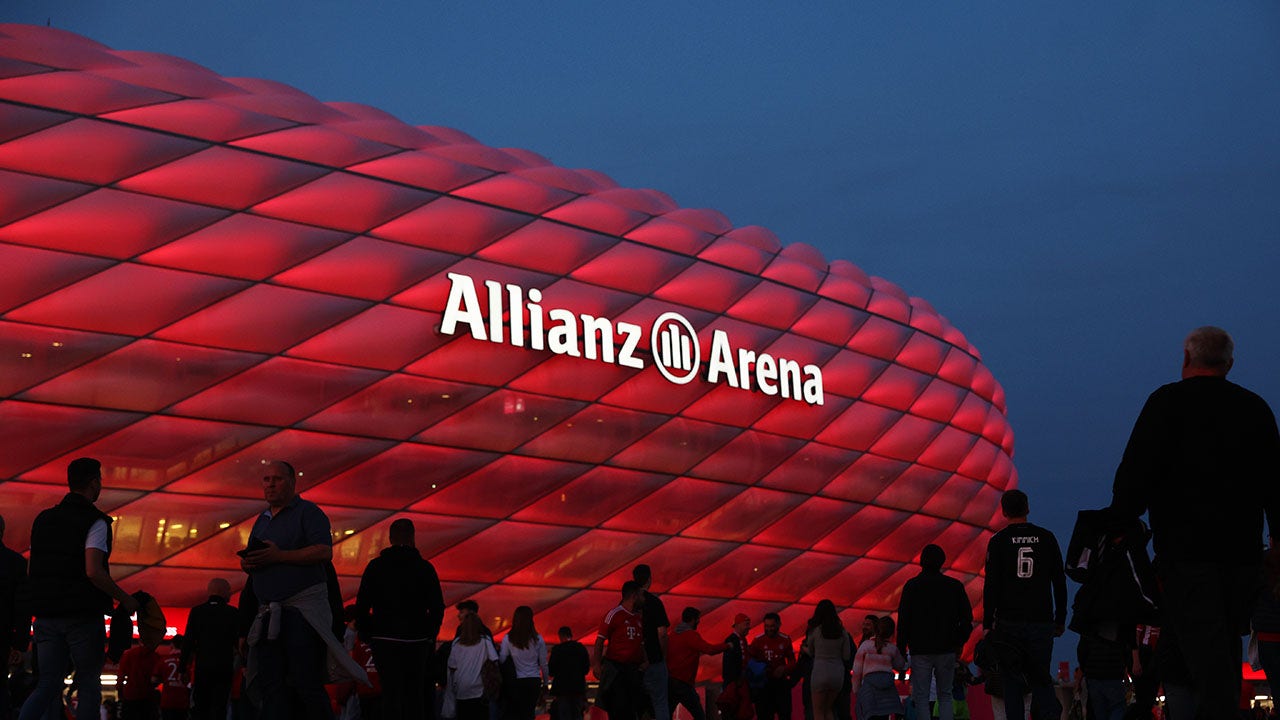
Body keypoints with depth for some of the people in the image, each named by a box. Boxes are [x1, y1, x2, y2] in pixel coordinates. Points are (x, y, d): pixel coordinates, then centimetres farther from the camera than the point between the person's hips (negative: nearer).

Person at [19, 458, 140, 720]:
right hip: (83, 617, -6)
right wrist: (125, 599, -9)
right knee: (89, 688, 4)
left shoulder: (43, 519, 12)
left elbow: (36, 570, 16)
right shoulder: (94, 522, -10)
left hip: (46, 617, 6)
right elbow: (94, 572, -20)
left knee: (47, 685, 9)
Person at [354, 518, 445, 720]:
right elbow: (437, 607, 1)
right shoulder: (425, 567, 1)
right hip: (417, 640, 1)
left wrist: (365, 634, 10)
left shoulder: (376, 566, 0)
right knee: (415, 693, 10)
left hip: (384, 639, -1)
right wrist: (429, 634, 13)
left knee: (391, 692, -3)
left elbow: (362, 605, -1)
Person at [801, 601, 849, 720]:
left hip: (820, 672, -4)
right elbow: (846, 656, 4)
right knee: (828, 709, 19)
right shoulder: (842, 632, 3)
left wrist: (804, 649, 33)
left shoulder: (815, 631, -4)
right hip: (838, 673, 4)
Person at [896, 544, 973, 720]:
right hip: (947, 651, 2)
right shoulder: (955, 586, 4)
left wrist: (901, 649, 3)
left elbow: (903, 620, -2)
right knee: (945, 695, 11)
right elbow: (967, 619, 5)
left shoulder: (912, 586, 0)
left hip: (920, 651, -2)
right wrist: (959, 643, 17)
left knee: (921, 698, 1)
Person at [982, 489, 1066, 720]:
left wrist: (988, 624, 0)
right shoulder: (1047, 538, 6)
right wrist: (1060, 620, 15)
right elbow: (1060, 582, 9)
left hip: (1009, 623, -2)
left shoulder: (998, 541, -2)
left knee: (1012, 681, 5)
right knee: (1042, 679, 8)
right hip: (1042, 623, 2)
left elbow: (991, 586, -4)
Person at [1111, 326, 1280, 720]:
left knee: (1202, 649, -11)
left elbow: (1137, 470, -10)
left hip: (1185, 547, -5)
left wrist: (1121, 521, -4)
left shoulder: (1168, 400, -3)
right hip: (1242, 549, 5)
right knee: (1226, 651, 12)